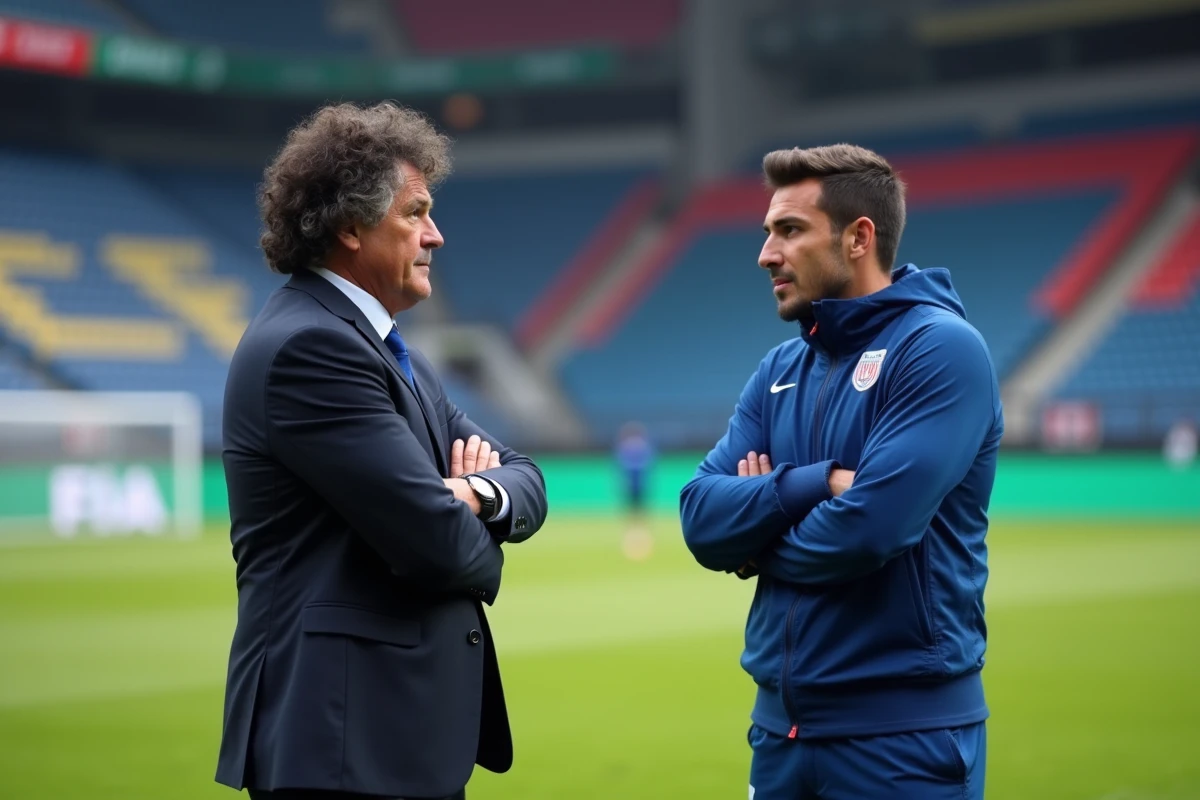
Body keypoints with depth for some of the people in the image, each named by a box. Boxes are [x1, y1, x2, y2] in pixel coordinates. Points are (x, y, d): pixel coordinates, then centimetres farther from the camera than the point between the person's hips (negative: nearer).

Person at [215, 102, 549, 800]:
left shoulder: (389, 353, 15)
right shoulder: (307, 347, -16)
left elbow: (526, 480, 13)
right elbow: (435, 538, -21)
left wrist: (485, 493, -10)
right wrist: (481, 552, 2)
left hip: (413, 727, 9)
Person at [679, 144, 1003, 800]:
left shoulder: (940, 349, -12)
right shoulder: (781, 370, 10)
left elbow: (870, 526, -22)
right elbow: (701, 518, -1)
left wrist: (758, 540, -4)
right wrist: (819, 482, -16)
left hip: (904, 731, -6)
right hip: (780, 723, 7)